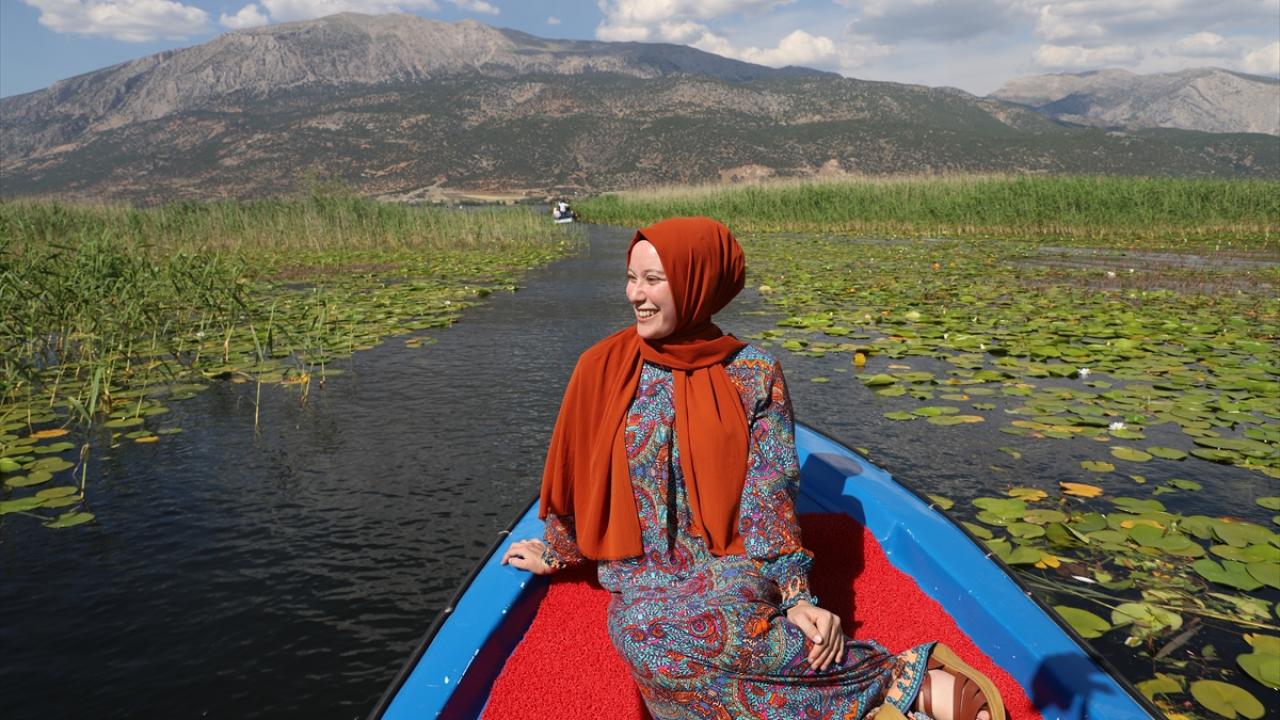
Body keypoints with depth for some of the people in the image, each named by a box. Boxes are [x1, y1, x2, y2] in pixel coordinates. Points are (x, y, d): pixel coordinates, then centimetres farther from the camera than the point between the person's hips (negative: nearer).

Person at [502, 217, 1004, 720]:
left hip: (733, 572, -2)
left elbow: (771, 492, -6)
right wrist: (553, 554, 21)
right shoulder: (604, 368, 0)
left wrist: (796, 592, -17)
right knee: (639, 630, -35)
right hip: (641, 582, 3)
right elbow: (575, 478, 13)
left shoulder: (753, 373, -3)